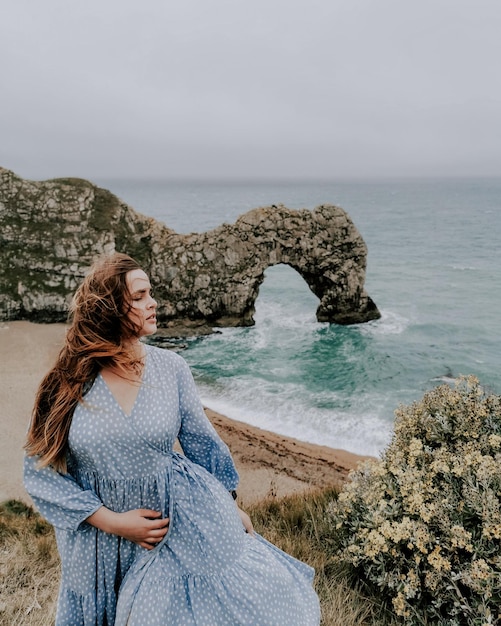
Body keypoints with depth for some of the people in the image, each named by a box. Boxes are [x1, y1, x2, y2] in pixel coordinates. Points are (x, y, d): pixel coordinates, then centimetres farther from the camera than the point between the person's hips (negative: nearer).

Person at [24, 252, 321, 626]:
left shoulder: (171, 367, -9)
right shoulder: (68, 384, -14)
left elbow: (202, 441, -1)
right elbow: (41, 472, -10)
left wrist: (231, 508, 5)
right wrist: (112, 521, -16)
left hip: (177, 527, 1)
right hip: (98, 543, 0)